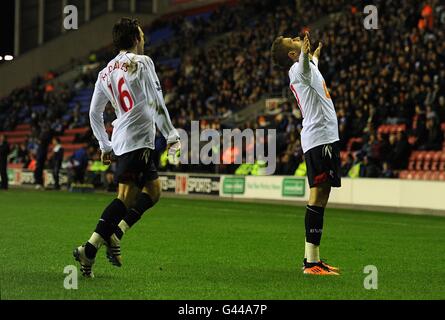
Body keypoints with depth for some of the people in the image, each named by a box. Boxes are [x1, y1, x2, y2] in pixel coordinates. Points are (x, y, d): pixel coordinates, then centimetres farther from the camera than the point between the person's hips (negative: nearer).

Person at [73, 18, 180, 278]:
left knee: (153, 190, 15)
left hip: (120, 140, 9)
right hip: (138, 141, -9)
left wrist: (106, 146, 27)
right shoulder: (142, 62, -3)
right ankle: (89, 251, -18)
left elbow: (94, 113, 20)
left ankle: (115, 236, 5)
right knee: (126, 198, -11)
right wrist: (171, 135, -1)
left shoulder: (105, 73, 18)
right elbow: (157, 103, -7)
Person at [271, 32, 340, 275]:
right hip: (319, 138, -10)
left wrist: (315, 57, 67)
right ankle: (311, 262, -17)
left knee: (320, 196, 11)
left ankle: (312, 258, 14)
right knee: (318, 195, -13)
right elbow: (304, 65, -36)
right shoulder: (298, 68, -9)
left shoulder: (308, 68, 21)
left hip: (324, 137, 10)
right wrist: (305, 54, -57)